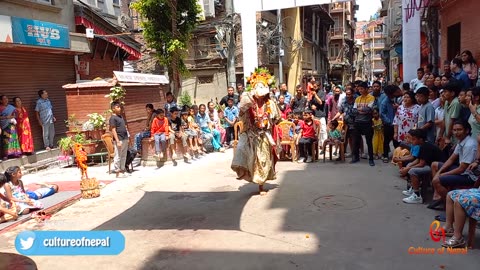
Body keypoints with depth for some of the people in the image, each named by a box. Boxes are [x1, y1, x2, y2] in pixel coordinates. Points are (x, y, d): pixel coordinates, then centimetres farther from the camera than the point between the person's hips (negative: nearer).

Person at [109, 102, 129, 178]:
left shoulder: (121, 116, 16)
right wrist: (117, 141, -19)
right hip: (119, 140, -8)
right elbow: (113, 130, -14)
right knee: (118, 156, -1)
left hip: (125, 139, 9)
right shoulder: (113, 118, -10)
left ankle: (122, 170, 21)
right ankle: (118, 172, 5)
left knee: (124, 156, 13)